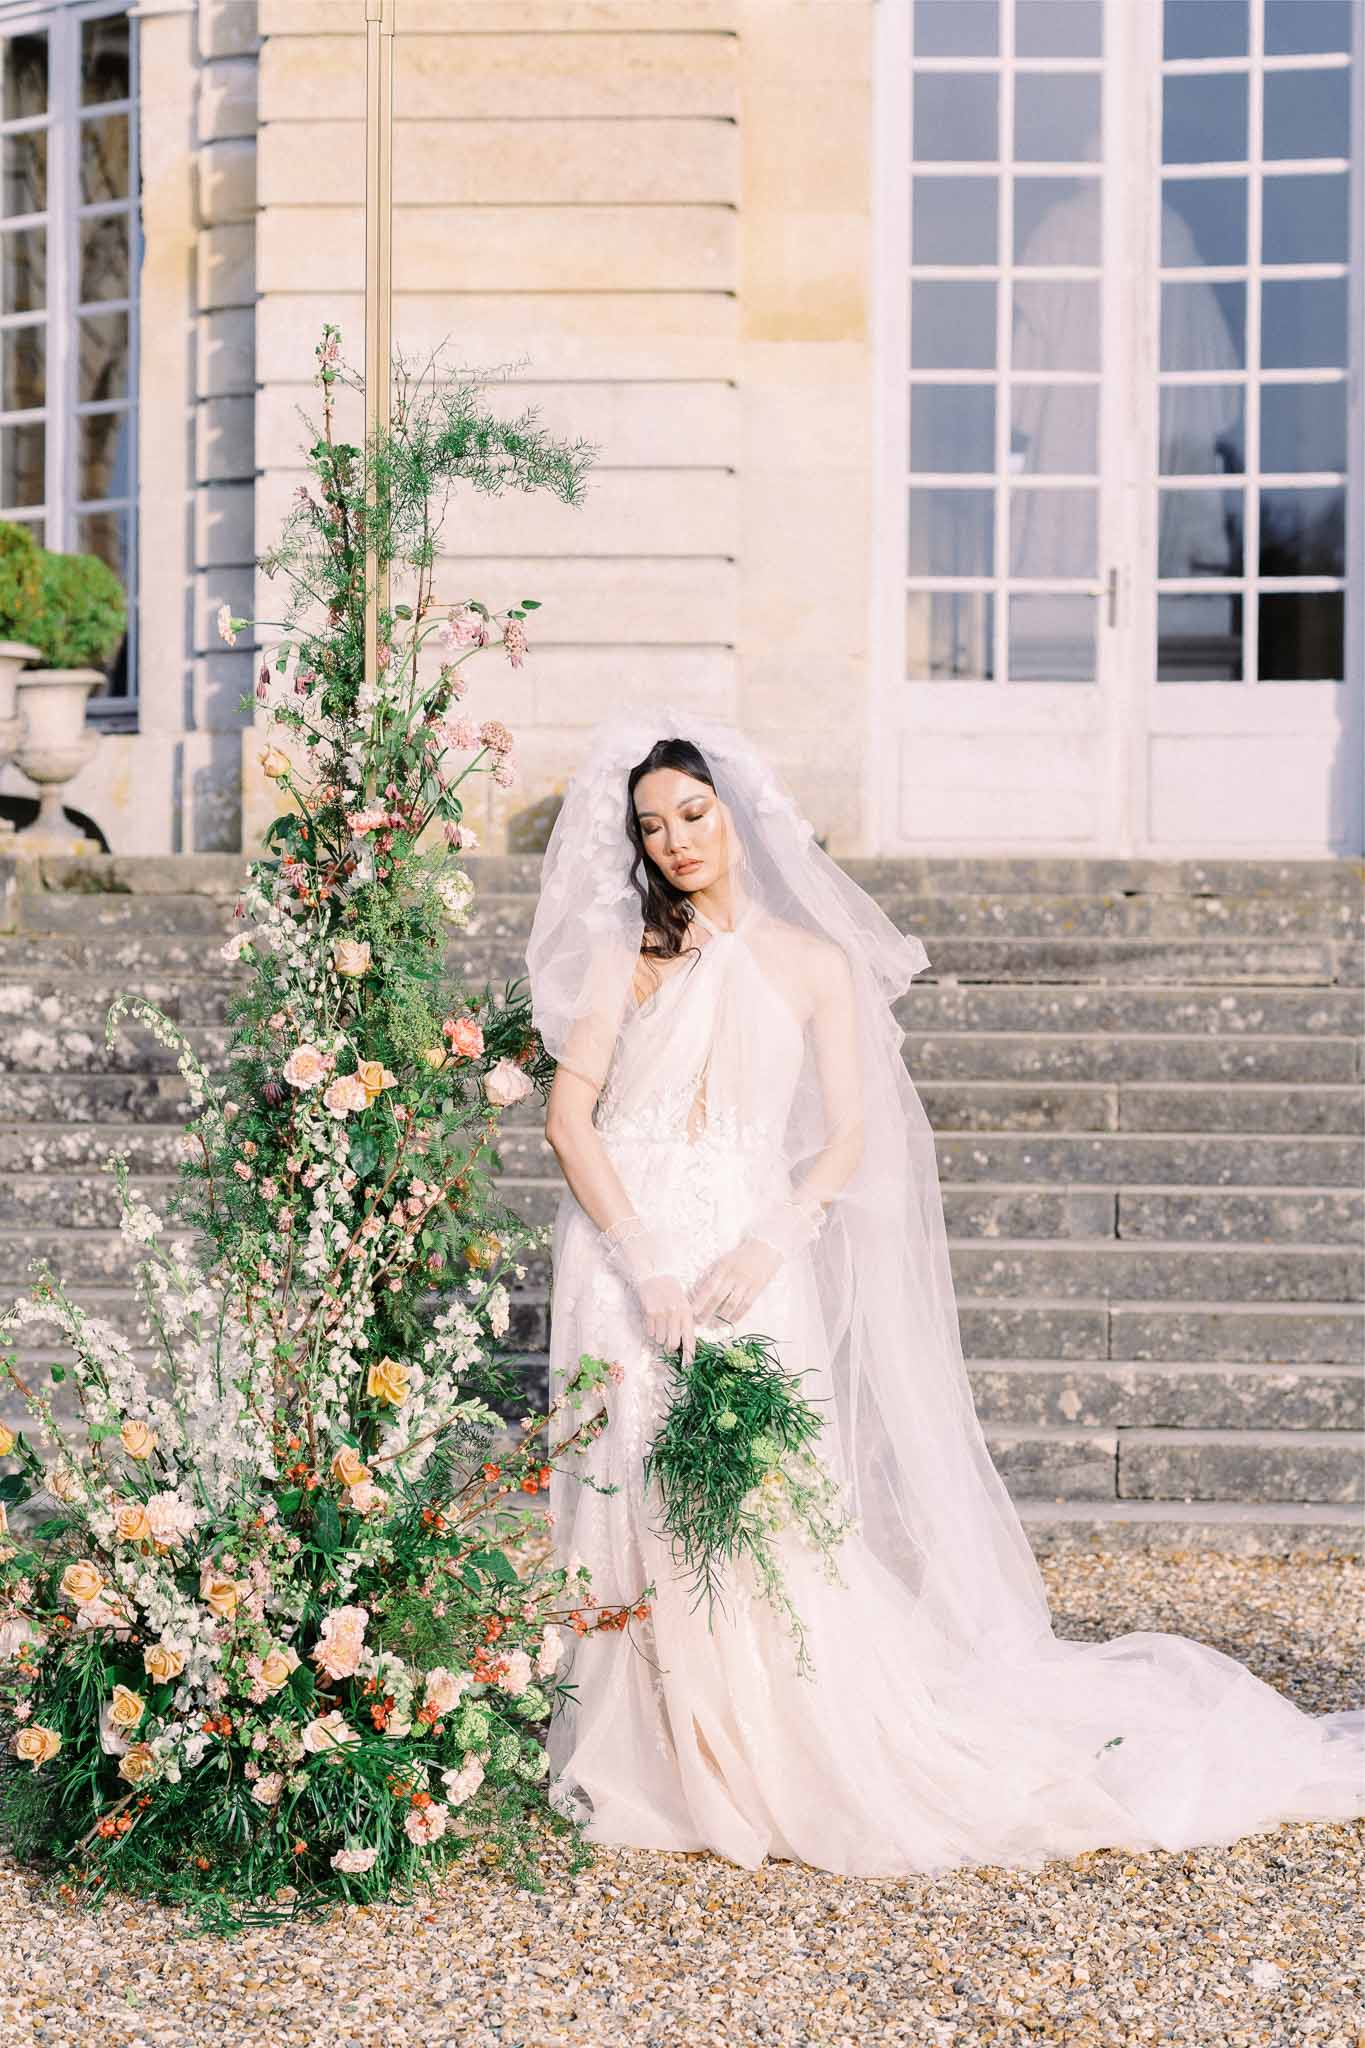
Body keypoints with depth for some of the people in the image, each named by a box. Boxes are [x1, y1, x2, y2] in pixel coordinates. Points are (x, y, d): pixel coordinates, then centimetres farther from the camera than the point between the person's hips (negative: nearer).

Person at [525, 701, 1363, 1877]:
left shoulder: (816, 962, 9)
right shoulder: (627, 955, 8)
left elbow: (847, 1138, 4)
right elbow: (569, 1114, -2)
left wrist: (764, 1249, -13)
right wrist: (642, 1265, -13)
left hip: (750, 1260, 0)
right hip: (628, 1254, 1)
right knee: (643, 1506, -2)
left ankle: (798, 1761, 6)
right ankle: (667, 1766, 9)